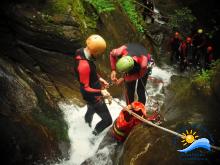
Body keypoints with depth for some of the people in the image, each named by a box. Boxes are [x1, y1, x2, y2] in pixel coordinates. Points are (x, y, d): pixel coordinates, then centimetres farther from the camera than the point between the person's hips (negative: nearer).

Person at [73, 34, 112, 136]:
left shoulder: (81, 52, -9)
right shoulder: (84, 65, -38)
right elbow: (85, 88, -31)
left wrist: (99, 79, 5)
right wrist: (100, 92, -39)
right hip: (93, 96, -10)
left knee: (91, 111, 36)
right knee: (108, 120, 3)